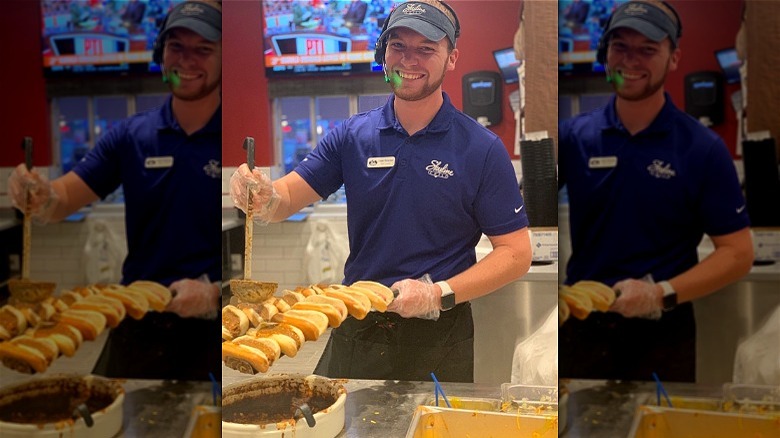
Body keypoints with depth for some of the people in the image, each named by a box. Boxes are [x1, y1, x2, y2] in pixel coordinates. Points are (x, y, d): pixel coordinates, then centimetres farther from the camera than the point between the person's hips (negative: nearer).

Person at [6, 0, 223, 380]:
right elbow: (63, 200, 1)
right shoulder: (131, 135, 4)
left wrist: (216, 294, -22)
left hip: (213, 329, -3)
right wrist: (41, 195, -22)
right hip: (138, 324, 4)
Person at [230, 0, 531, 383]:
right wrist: (263, 195, -26)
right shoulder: (353, 135, 1)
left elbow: (516, 254, -9)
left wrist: (439, 294, -20)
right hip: (354, 332, 3)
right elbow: (288, 196, -2)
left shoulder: (482, 149, -8)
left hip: (437, 340, -3)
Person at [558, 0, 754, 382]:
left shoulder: (704, 149, -7)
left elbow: (737, 253, -7)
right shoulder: (573, 134, -1)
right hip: (580, 328, 2)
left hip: (661, 336, -2)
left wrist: (663, 294, -17)